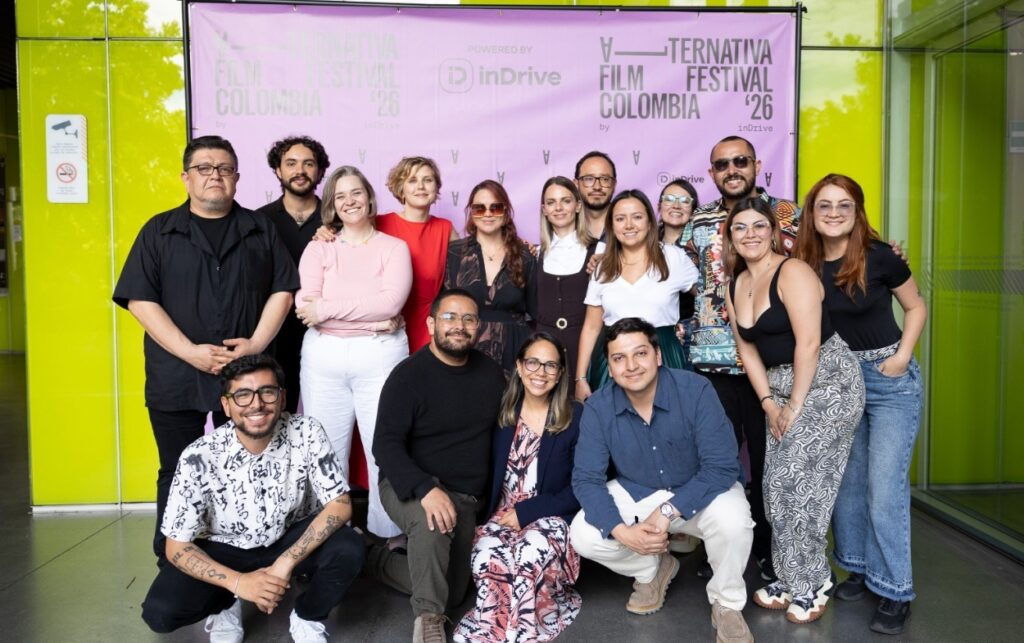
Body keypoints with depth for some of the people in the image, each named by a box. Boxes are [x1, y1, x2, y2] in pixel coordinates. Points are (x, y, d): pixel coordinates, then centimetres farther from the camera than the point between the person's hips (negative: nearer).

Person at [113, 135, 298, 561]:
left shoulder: (260, 229, 9)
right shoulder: (160, 231, 4)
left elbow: (282, 290, 6)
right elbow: (139, 299, -3)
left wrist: (257, 342, -9)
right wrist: (190, 351, -13)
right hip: (176, 376, -1)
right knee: (178, 475, 8)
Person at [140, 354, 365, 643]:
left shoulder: (307, 433, -23)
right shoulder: (200, 456, -24)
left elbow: (340, 505, -20)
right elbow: (177, 547, -17)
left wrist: (285, 563, -29)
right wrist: (237, 581, -32)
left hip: (292, 539, 1)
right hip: (225, 549, 0)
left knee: (348, 551, -29)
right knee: (160, 611, -24)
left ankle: (306, 617, 2)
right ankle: (225, 605, 10)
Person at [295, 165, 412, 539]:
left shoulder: (394, 247, 7)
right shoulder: (318, 248, 10)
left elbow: (392, 301, -10)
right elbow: (305, 307, -5)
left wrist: (327, 309, -10)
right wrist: (371, 317, -12)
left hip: (380, 357, -1)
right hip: (324, 358, 1)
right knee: (326, 453, 4)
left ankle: (387, 534, 15)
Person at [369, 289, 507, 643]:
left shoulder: (491, 372, 2)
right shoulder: (408, 375, -15)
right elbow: (386, 445, -22)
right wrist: (426, 488, -37)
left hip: (467, 496, 6)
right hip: (410, 486, -6)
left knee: (452, 594, 4)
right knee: (431, 522, -40)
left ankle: (378, 560, 23)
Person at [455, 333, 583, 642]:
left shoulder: (577, 418, -2)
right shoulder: (503, 412, 7)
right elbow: (489, 473, 13)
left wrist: (526, 512, -12)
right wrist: (502, 514, -6)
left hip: (551, 517, -2)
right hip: (502, 514, 2)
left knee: (532, 553, -36)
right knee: (488, 556, -32)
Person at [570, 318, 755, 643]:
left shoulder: (695, 390, -25)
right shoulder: (598, 408, -17)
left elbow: (722, 467, -26)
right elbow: (586, 479, -15)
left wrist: (669, 510, -33)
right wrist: (622, 531, -30)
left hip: (698, 493, -2)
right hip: (634, 493, 3)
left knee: (732, 518, -34)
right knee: (583, 536, -20)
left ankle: (727, 604, -2)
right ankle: (653, 569, 13)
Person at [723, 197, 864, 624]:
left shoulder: (792, 272, -15)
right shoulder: (735, 287, 8)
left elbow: (808, 342, -20)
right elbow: (747, 350, 9)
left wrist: (796, 404, -17)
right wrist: (769, 403, 1)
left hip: (827, 382, -7)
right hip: (781, 388, 7)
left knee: (796, 481, -9)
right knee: (777, 484, 5)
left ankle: (812, 584, 8)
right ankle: (790, 579, 19)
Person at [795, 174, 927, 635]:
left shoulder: (879, 257, -14)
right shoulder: (805, 263, -4)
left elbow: (916, 307, 0)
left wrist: (903, 356, -12)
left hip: (890, 381, -4)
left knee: (884, 489, -4)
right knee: (845, 481, 11)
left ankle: (895, 591, 10)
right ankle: (858, 568, 29)